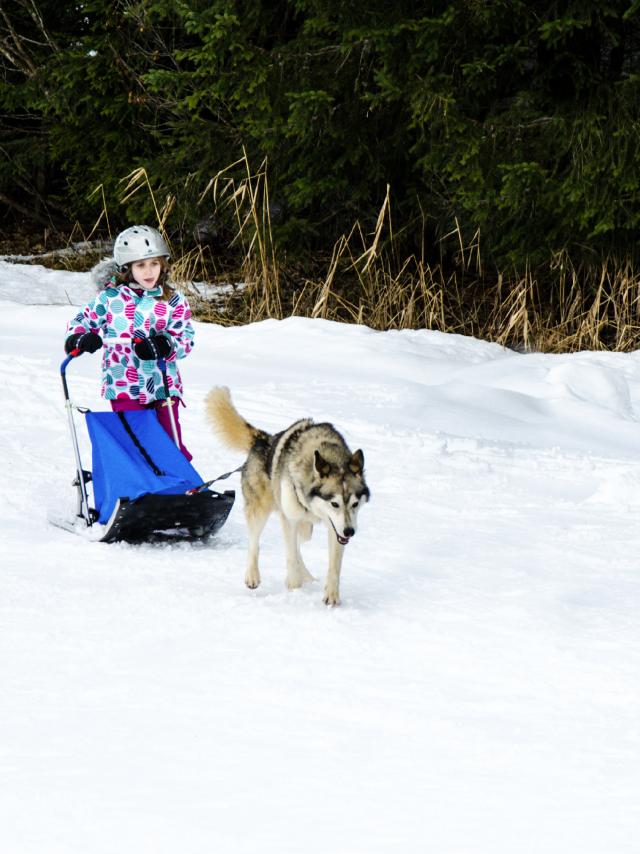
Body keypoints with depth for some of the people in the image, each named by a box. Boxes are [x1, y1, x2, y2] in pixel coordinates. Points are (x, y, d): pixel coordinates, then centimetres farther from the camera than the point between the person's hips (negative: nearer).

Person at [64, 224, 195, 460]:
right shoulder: (111, 297, 2)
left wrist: (163, 346, -24)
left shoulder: (173, 301, 2)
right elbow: (82, 321, 11)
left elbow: (185, 339, -3)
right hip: (124, 387, -1)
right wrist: (80, 338, -12)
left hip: (163, 386, 1)